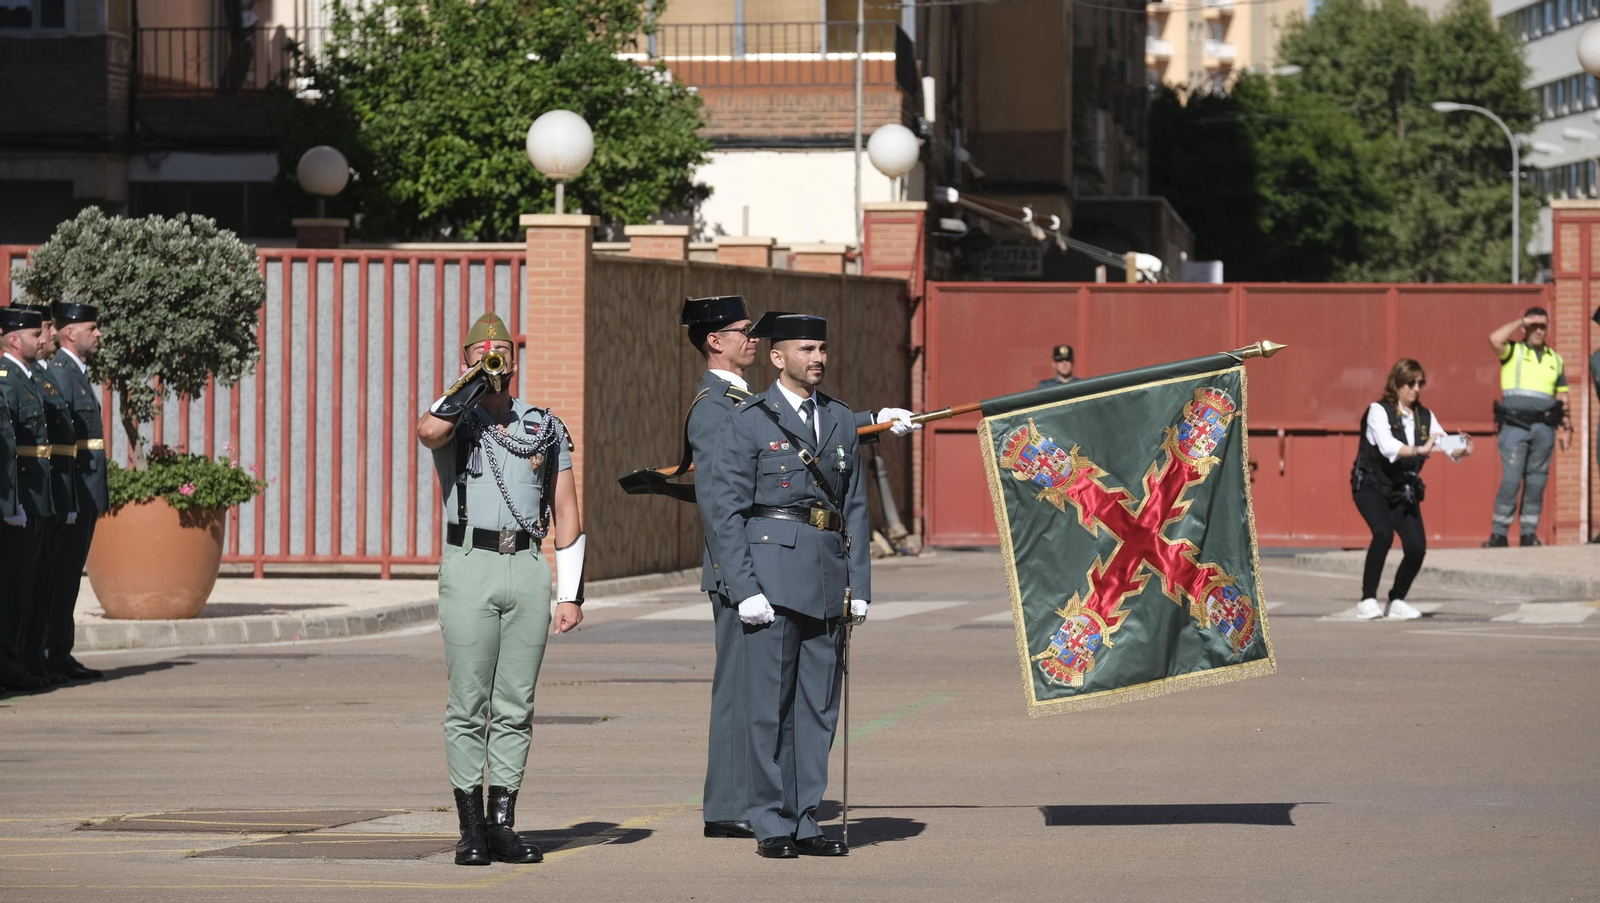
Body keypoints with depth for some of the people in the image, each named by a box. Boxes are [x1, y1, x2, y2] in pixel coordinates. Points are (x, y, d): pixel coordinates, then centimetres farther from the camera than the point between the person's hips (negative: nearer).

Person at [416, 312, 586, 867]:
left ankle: (502, 825, 9)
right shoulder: (454, 419, 6)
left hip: (528, 571, 3)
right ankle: (471, 829, 2)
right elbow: (428, 432, -21)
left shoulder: (545, 427, 15)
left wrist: (571, 593, 7)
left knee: (516, 709, 4)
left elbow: (566, 514, 14)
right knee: (468, 707, -2)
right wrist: (475, 380, -10)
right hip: (470, 570, -3)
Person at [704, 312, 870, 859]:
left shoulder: (841, 421, 15)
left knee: (819, 708, 6)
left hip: (827, 580, 5)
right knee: (769, 706, -2)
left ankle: (805, 823, 12)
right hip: (772, 576, -5)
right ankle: (772, 826, 4)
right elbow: (723, 510, -5)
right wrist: (744, 588, -13)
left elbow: (856, 507, 15)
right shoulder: (747, 421, -1)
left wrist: (859, 585, 7)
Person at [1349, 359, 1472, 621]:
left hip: (1404, 491, 5)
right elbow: (1387, 447, -29)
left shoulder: (1425, 417, 4)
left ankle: (1397, 601, 13)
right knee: (1383, 533, -29)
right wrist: (1419, 450, -43)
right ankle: (1368, 601, -23)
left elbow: (1446, 446, -8)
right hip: (1372, 485, -5)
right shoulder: (1378, 411, -12)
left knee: (1417, 547, -10)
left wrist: (1461, 451, -31)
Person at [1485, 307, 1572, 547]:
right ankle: (1498, 534, -9)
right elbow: (1495, 339, -15)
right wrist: (1522, 321, -6)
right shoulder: (1513, 352, 7)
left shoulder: (1555, 360, 18)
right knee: (1511, 480, -11)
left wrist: (1565, 428, 12)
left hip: (1544, 428, 4)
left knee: (1536, 481, 3)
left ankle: (1529, 534, 8)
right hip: (1514, 426, -4)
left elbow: (1562, 398, 20)